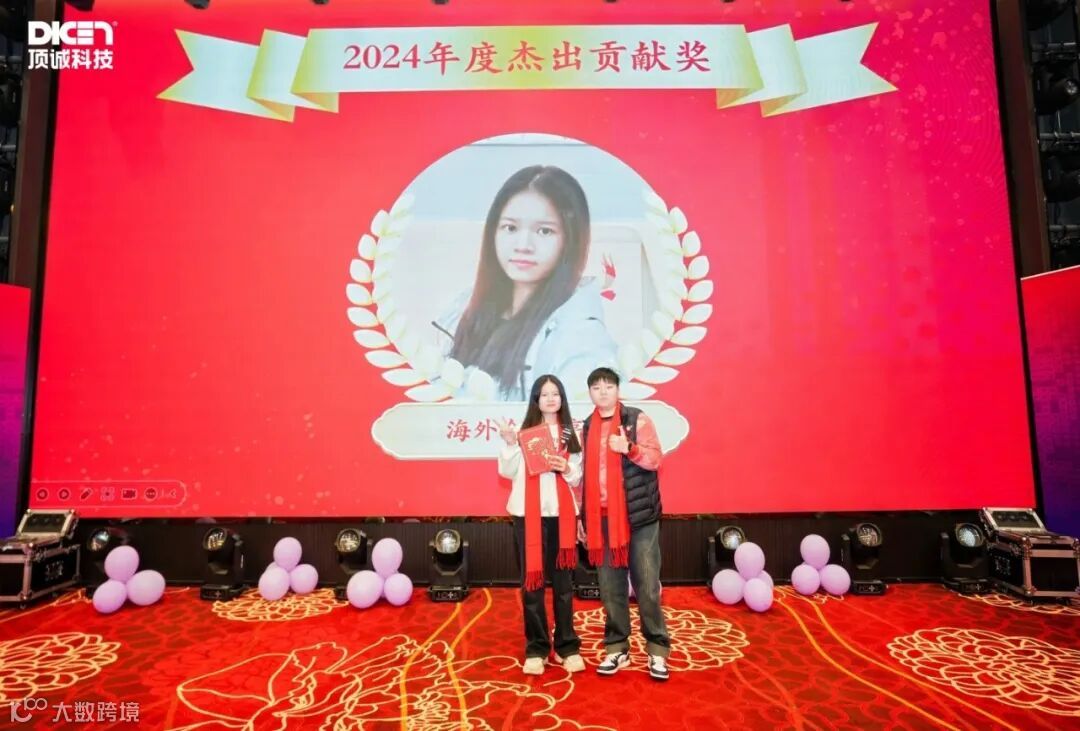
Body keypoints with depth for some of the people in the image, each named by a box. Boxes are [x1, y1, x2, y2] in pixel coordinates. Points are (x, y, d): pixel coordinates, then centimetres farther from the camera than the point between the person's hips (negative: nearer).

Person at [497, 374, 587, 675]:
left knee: (563, 581, 7)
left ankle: (567, 647, 20)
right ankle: (535, 649, 17)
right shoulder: (525, 431, 2)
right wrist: (510, 444, -15)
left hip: (561, 514, 1)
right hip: (528, 514, -1)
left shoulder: (571, 433, 8)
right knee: (532, 581, 5)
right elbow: (508, 471, -2)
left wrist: (567, 469, -12)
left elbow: (578, 479, 8)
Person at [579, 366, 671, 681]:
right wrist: (581, 515, 11)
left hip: (639, 516, -4)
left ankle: (657, 650, 16)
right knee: (610, 587, 10)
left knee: (647, 585, 2)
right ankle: (617, 648, 23)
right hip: (602, 518, 4)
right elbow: (586, 475, 13)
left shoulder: (637, 419, -3)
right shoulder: (587, 427, 10)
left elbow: (655, 459, -9)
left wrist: (630, 448, -27)